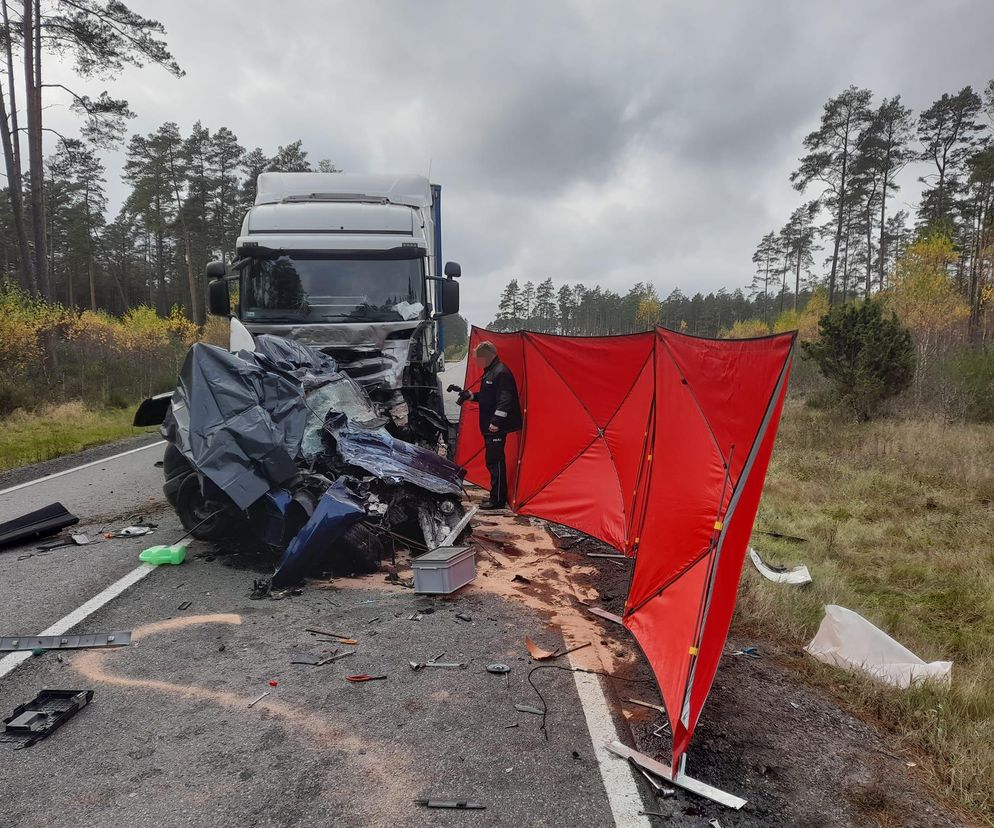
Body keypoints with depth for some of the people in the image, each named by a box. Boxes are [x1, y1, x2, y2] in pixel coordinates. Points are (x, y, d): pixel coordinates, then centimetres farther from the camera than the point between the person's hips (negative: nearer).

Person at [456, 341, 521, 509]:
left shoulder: (501, 372, -16)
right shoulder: (490, 372, 16)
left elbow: (505, 399, -22)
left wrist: (496, 422, -24)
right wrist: (470, 395, 15)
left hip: (497, 428, -10)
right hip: (490, 426, 10)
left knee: (495, 461, -6)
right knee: (493, 461, 15)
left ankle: (498, 499, 0)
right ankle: (498, 496, 23)